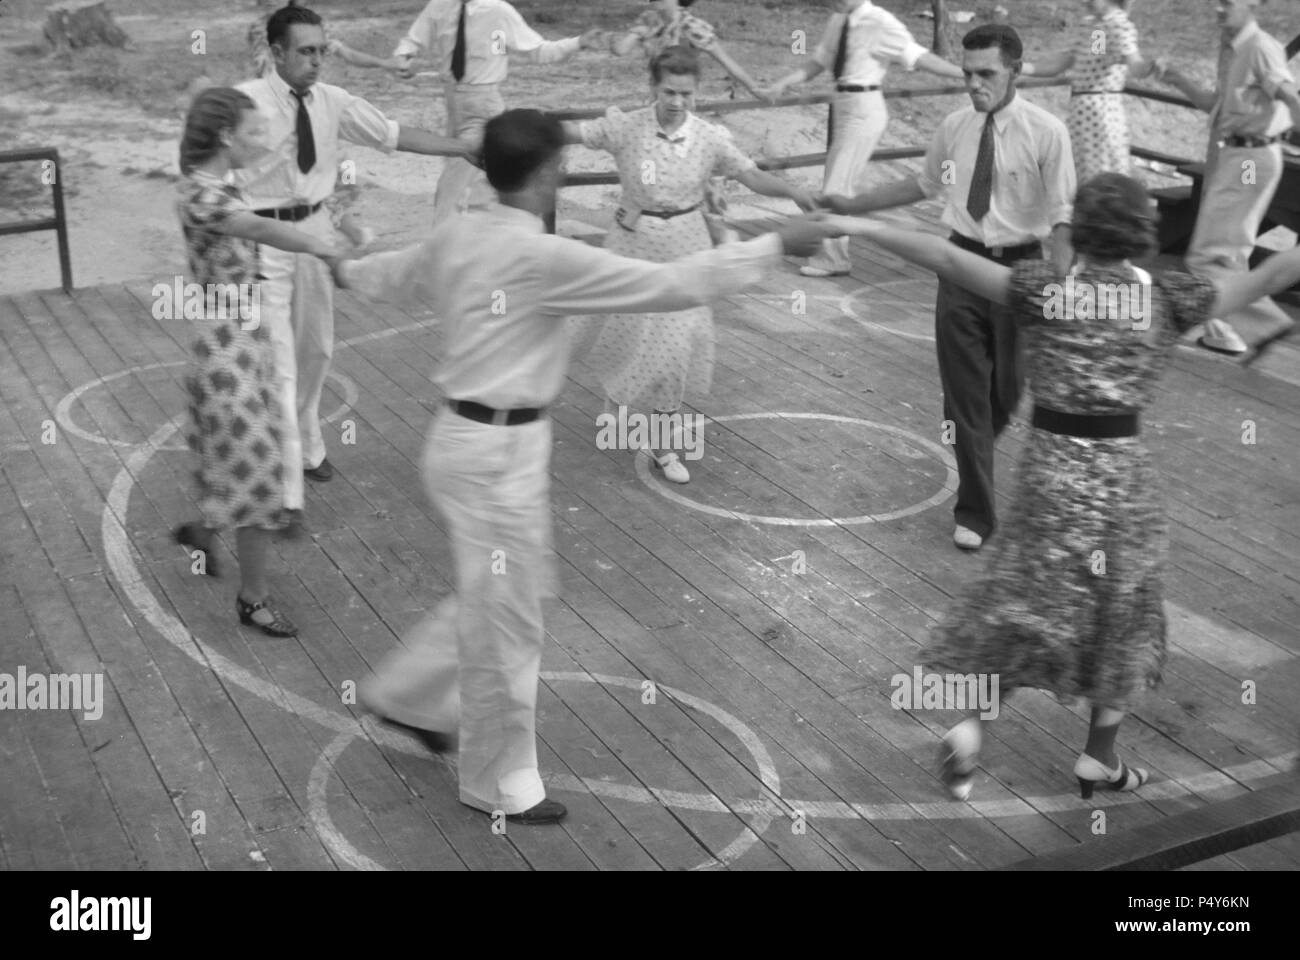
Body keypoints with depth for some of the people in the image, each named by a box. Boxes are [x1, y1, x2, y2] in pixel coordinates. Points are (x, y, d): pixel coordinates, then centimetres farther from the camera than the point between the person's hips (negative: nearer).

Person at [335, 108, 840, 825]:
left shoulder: (458, 234, 3)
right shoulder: (541, 257, -22)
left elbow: (397, 273, 24)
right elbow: (669, 285, -22)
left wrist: (346, 271, 48)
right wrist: (775, 246, -14)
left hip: (471, 437, 9)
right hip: (497, 452, -9)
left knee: (495, 598, 25)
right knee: (505, 621, 6)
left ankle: (406, 693, 41)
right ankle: (501, 784, 22)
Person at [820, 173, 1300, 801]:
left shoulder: (1043, 290, -7)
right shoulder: (1166, 299, -6)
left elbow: (949, 260, -12)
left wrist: (858, 226, -10)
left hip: (1051, 463, 0)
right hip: (1124, 473, 0)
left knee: (1020, 601, 15)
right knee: (1123, 613, 16)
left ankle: (972, 722, -1)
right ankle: (1099, 759, 23)